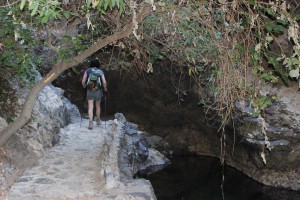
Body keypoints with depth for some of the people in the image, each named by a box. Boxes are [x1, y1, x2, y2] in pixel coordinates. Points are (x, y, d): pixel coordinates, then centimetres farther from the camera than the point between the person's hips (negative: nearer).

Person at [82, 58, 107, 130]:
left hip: (90, 91, -1)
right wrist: (105, 88, 7)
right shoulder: (101, 72, -2)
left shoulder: (87, 71, -1)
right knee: (98, 106, 21)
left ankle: (91, 123, -20)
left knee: (90, 107, -4)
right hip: (98, 91, 1)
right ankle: (98, 120, 35)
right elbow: (104, 82, -13)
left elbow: (83, 81, -4)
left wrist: (84, 87, 19)